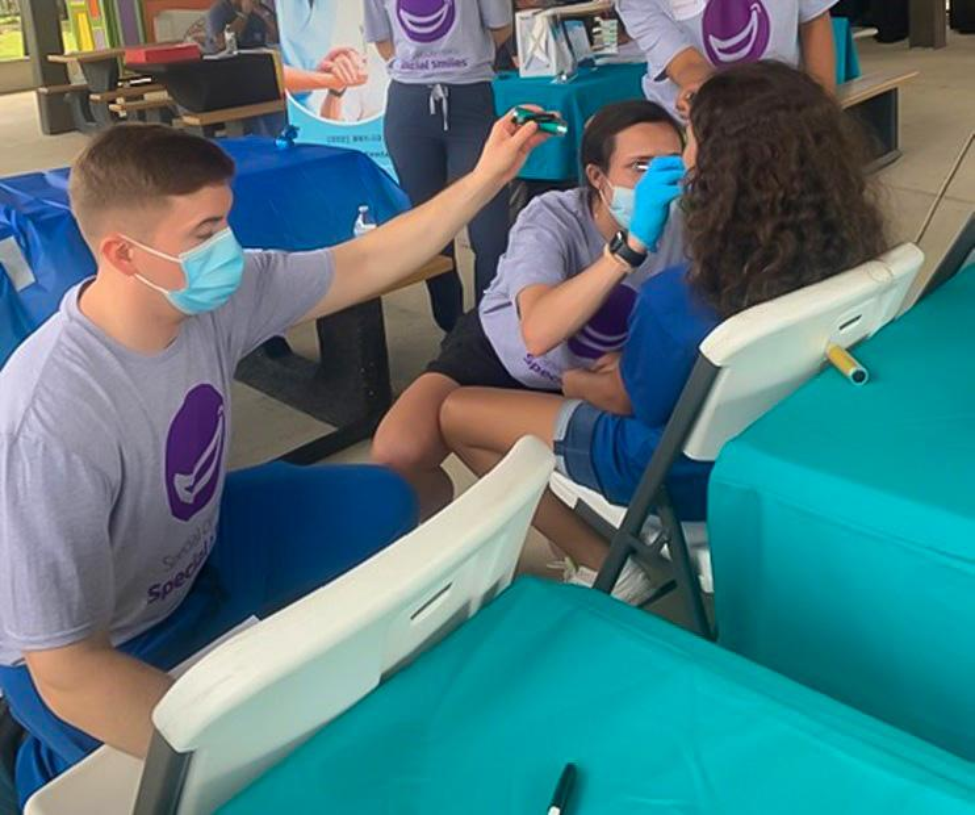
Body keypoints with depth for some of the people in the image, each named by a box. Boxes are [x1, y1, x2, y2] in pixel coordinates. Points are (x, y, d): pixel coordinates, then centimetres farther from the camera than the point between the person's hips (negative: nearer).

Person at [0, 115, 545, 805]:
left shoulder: (216, 293, -19)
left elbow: (364, 265, -5)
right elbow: (67, 672, -34)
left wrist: (488, 176, -9)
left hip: (196, 550, 7)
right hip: (90, 653, -6)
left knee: (381, 503, 3)